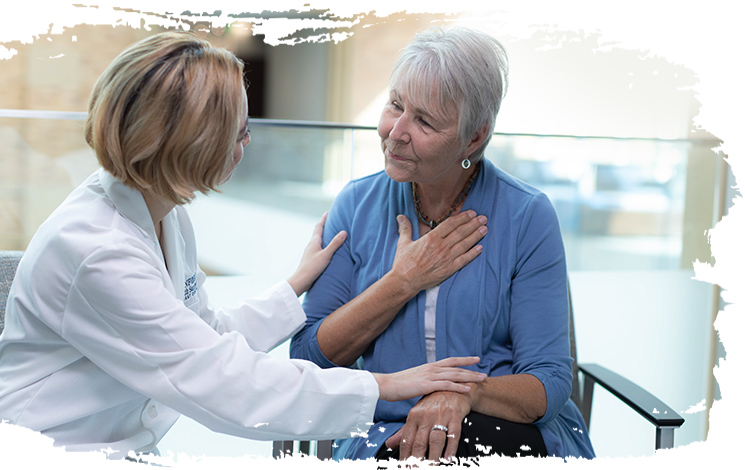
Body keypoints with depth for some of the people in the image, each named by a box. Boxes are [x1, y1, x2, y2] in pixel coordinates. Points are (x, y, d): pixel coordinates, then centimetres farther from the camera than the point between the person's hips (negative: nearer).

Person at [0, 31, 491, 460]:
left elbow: (208, 337, 10)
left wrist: (299, 283, 14)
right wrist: (382, 386, -18)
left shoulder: (166, 214, 2)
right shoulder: (98, 254, -26)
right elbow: (225, 383, -24)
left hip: (128, 448, 7)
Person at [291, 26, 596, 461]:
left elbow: (549, 381, -6)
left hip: (506, 432, 1)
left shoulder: (527, 216, -4)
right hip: (387, 437, 0)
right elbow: (307, 358, 0)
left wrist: (463, 392, -26)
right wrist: (403, 282, -11)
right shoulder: (358, 206, 3)